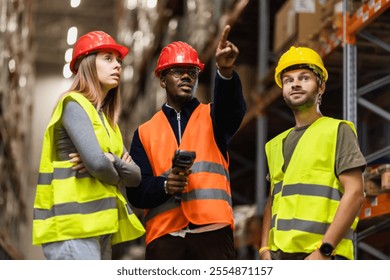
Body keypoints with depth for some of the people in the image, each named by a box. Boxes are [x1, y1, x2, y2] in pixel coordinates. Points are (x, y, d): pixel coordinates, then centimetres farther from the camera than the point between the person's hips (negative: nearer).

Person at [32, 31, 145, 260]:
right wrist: (116, 175, 3)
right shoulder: (74, 105, -5)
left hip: (98, 227, 9)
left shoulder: (106, 119, 22)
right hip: (74, 225, -9)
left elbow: (135, 175, 13)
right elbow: (97, 163, -20)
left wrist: (113, 162, -9)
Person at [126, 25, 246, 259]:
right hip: (164, 235, 1)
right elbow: (136, 192, 8)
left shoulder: (212, 118, 15)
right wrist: (165, 185, -13)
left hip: (212, 232, -1)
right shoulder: (145, 133, 16)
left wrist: (226, 71, -30)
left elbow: (233, 107, -10)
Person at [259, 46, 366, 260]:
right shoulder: (276, 145, 20)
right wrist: (265, 248, 5)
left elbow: (354, 193, -6)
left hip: (320, 256, -6)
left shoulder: (337, 131, 3)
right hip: (279, 256, 6)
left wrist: (324, 250, -14)